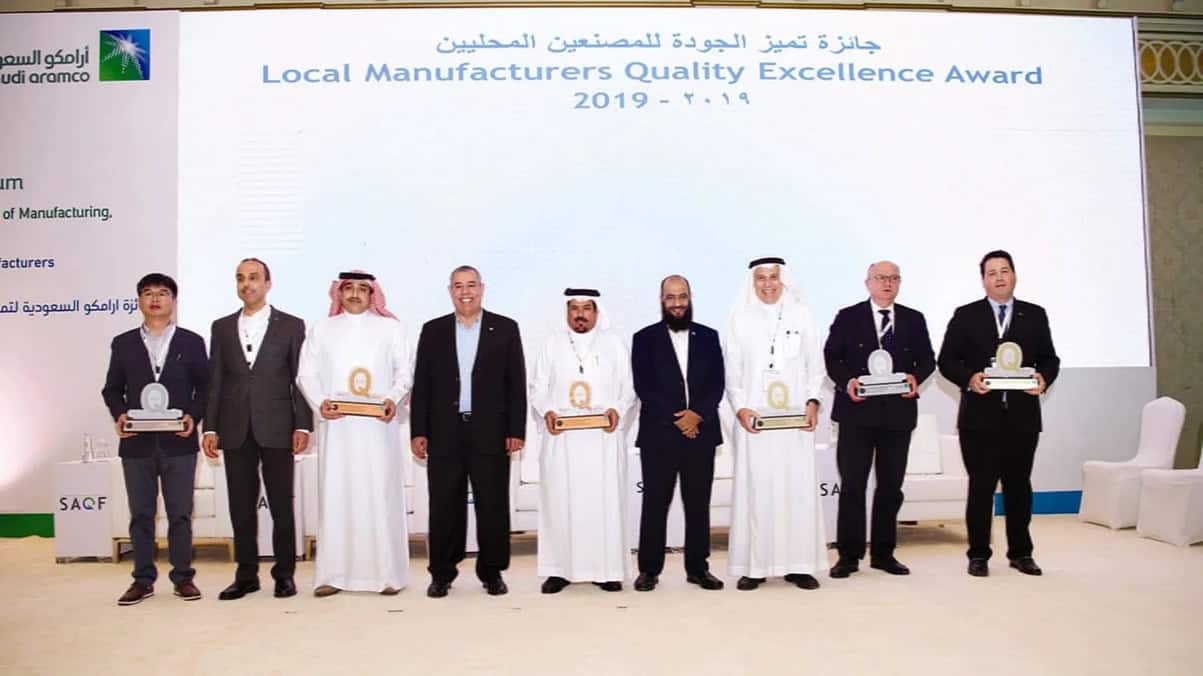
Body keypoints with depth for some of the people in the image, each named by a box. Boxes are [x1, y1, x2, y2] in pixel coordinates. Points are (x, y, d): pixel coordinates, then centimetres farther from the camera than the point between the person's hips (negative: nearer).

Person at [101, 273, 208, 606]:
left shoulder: (192, 342, 6)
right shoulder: (123, 343, 10)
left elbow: (205, 386, 4)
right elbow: (112, 388, 10)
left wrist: (194, 417, -11)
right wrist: (119, 414, -8)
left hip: (178, 442, -1)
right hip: (137, 442, 2)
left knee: (180, 514, 4)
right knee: (140, 515, 7)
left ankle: (183, 577, 14)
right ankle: (143, 580, 16)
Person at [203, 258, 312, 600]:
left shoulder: (291, 325, 3)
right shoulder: (221, 327, 11)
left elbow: (300, 378, 0)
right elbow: (214, 380, 9)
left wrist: (303, 426, -6)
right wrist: (210, 428, 2)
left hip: (276, 429, -3)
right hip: (236, 430, 3)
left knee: (281, 505, 3)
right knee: (241, 506, 7)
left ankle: (284, 573, 13)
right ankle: (246, 575, 17)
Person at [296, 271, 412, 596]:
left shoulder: (392, 328, 10)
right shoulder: (321, 329, 14)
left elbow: (405, 371, 5)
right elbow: (307, 373, 8)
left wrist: (393, 399, -14)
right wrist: (319, 402, -10)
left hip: (378, 425, -1)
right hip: (336, 426, 1)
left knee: (381, 495, -2)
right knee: (335, 495, 0)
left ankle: (387, 573, 3)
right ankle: (333, 573, 5)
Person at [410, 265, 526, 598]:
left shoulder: (505, 328, 4)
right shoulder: (433, 330, 8)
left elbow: (516, 383, 2)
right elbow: (421, 384, 7)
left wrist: (516, 430, -4)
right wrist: (418, 431, 1)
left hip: (490, 432, -1)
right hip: (444, 433, 1)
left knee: (493, 505, 4)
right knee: (444, 506, 6)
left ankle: (492, 571, 18)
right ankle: (442, 573, 18)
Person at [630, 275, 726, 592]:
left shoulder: (708, 336, 11)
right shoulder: (645, 338, 4)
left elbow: (717, 383, 5)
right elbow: (643, 386, -4)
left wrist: (698, 414, -11)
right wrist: (676, 418, -11)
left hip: (701, 432, 2)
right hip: (658, 434, -2)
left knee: (698, 503, 7)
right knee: (655, 503, 2)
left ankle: (698, 568, 17)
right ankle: (649, 569, 11)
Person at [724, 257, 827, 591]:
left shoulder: (801, 313, 8)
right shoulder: (740, 318, 6)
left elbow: (815, 364, 8)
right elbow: (732, 370, 5)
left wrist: (812, 401, -5)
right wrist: (740, 407, -8)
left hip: (796, 418, 1)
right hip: (753, 417, -1)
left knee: (798, 487, 1)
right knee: (755, 488, -1)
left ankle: (799, 564, 9)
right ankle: (754, 565, 4)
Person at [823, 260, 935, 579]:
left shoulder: (914, 319, 11)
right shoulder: (848, 317, 4)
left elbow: (927, 359, 10)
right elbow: (831, 356, 1)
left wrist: (916, 377, -11)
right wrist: (846, 381, -15)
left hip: (898, 411, 3)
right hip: (857, 411, -3)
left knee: (891, 486, 9)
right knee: (852, 485, -1)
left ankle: (883, 553, 21)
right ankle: (849, 555, 8)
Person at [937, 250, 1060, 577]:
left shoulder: (1035, 315, 11)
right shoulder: (966, 316, 5)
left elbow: (1050, 358, 11)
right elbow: (946, 360, 2)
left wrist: (1044, 378, -10)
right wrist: (969, 378, -16)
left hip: (1022, 415, 2)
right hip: (980, 416, -2)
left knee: (1019, 486, 10)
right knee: (981, 486, 2)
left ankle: (1021, 553, 21)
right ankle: (979, 555, 11)